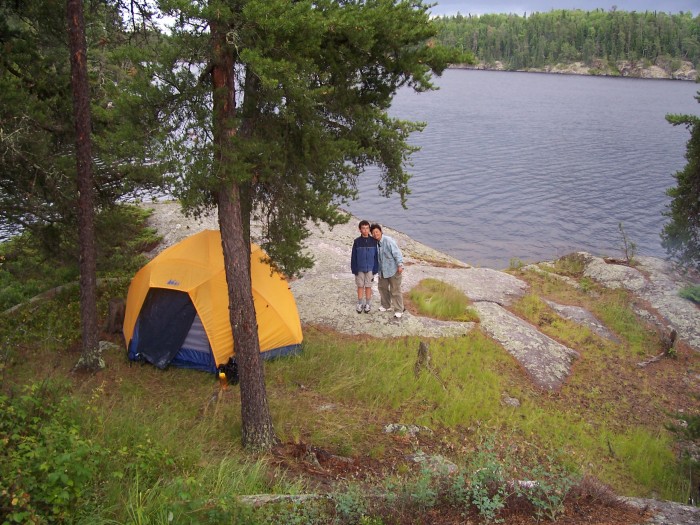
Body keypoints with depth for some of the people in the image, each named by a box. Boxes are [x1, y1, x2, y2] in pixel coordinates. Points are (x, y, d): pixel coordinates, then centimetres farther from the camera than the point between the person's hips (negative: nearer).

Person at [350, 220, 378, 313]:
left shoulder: (373, 241, -5)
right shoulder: (357, 241, -6)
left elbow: (376, 256, -1)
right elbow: (353, 256, -2)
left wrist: (375, 269, -3)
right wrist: (354, 269, -5)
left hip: (370, 268, 0)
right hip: (359, 269, 0)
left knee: (368, 286, 9)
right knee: (360, 286, 10)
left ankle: (368, 304, 21)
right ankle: (360, 304, 21)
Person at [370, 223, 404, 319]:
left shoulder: (388, 240, -19)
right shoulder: (375, 243, 3)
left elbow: (397, 253, -21)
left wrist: (400, 265, -26)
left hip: (393, 270, -8)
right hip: (382, 270, 8)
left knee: (395, 290, -2)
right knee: (383, 287, 19)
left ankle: (398, 310, 7)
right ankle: (386, 305, 38)